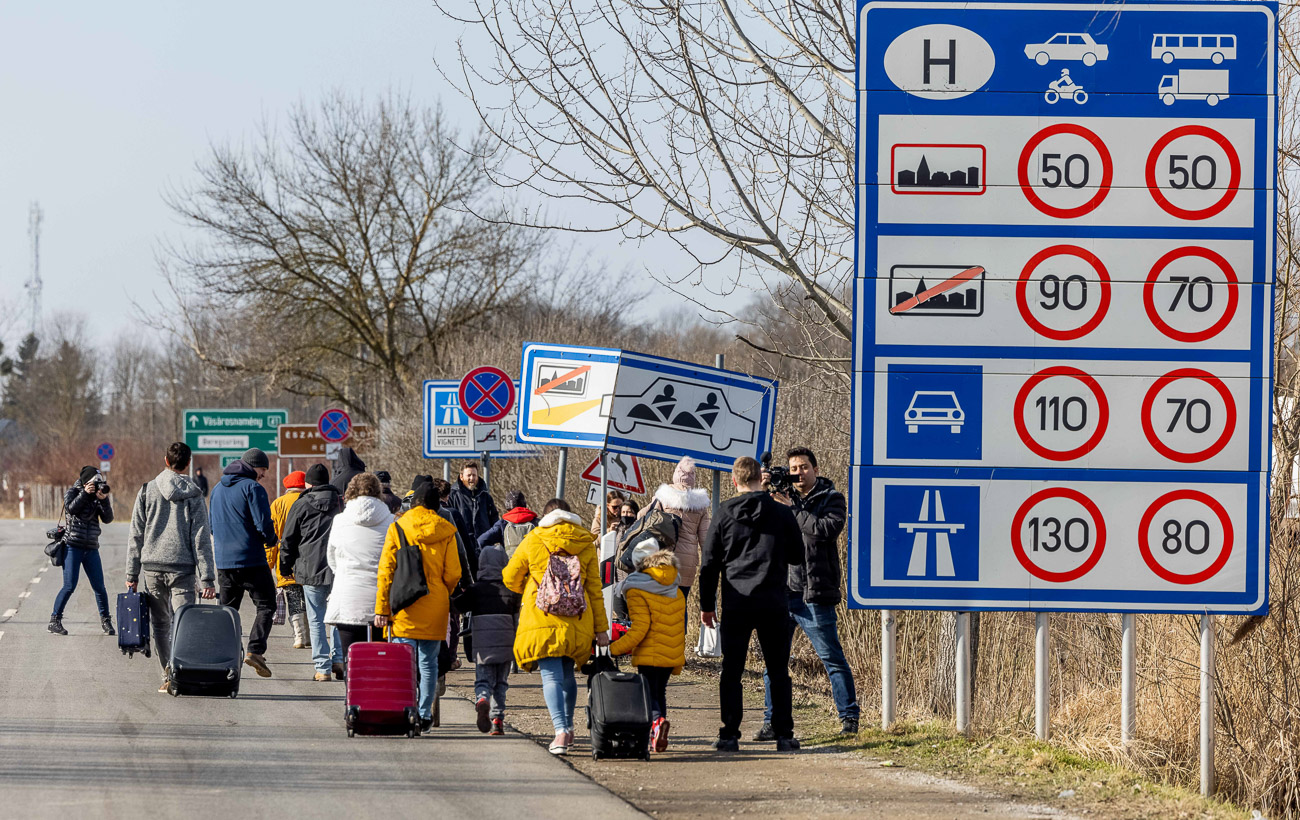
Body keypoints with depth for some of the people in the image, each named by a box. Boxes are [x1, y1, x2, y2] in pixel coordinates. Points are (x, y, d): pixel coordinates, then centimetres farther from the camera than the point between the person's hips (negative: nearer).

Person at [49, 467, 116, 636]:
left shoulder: (97, 496, 9)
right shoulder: (72, 492, 2)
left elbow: (107, 519, 0)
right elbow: (71, 509, -17)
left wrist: (103, 499, -12)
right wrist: (85, 493, -20)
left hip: (91, 549, 4)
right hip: (73, 546, -4)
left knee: (99, 587, 1)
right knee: (69, 586, -10)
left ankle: (106, 621, 13)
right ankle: (55, 621, -2)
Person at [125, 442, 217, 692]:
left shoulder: (148, 491, 3)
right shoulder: (194, 496, -1)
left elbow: (136, 535, 4)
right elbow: (201, 540, -4)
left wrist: (132, 573, 9)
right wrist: (207, 579, -4)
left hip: (153, 568, 1)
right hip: (183, 568, -1)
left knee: (160, 624, 11)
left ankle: (168, 675, 9)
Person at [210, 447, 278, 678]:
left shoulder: (218, 489, 14)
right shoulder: (252, 488, -9)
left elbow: (211, 524, 21)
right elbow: (264, 524, -15)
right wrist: (272, 539, 4)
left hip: (223, 561, 6)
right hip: (251, 559, -6)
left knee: (227, 608, 14)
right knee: (266, 606, 2)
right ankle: (255, 649, -15)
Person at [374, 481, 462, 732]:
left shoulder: (398, 528, -1)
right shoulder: (445, 532, 1)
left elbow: (386, 571, -3)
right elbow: (453, 574, 1)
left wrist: (382, 608, -1)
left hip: (405, 607, -1)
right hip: (435, 608, 1)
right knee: (428, 662, 9)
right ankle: (425, 714, 10)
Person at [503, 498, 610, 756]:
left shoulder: (533, 541, 2)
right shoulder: (585, 545, 7)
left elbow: (510, 579, 11)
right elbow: (595, 589, 8)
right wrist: (601, 628, 10)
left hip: (542, 619, -3)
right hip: (577, 622, 3)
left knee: (551, 675, -6)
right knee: (567, 674, 20)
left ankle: (561, 730, -22)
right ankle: (568, 727, 28)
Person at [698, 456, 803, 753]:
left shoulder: (725, 513, -1)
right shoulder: (782, 513, 0)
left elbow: (710, 562, 2)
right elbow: (797, 556, 11)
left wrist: (707, 604, 9)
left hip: (737, 603, -1)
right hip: (774, 602, 1)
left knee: (731, 671, 4)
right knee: (779, 672, 7)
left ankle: (729, 735, 0)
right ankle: (784, 735, 4)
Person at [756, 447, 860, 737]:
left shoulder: (831, 498, 1)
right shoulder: (783, 497, 15)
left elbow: (828, 529, -16)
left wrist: (791, 508, -15)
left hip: (814, 594, -5)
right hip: (781, 591, 5)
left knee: (832, 657, -2)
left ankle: (849, 718, 5)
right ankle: (773, 722, 9)